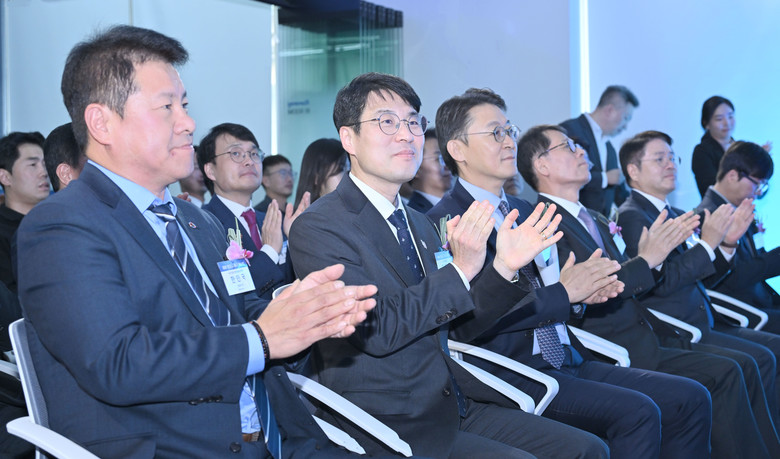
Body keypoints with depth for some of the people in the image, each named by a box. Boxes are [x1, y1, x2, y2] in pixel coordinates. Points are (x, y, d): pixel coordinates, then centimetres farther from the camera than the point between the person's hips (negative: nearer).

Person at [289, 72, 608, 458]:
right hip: (386, 424, -7)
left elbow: (457, 327, 15)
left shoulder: (419, 224, 15)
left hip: (454, 406, 8)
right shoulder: (317, 228, -11)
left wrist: (505, 268, 0)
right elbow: (376, 331, -20)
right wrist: (460, 272, -24)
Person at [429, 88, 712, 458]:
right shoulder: (444, 222, -8)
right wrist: (562, 293, -14)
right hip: (509, 373, -8)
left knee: (691, 398, -4)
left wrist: (584, 291, 0)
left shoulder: (525, 212, 20)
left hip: (567, 360, 8)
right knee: (636, 411, -25)